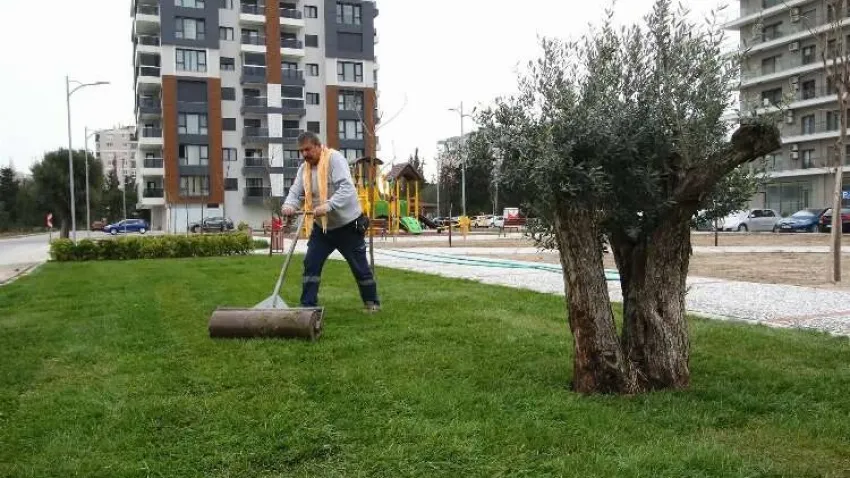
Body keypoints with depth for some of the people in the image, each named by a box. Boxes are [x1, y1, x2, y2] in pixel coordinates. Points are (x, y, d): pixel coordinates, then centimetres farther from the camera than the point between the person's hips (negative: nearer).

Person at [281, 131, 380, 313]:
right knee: (311, 264, -1)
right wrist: (289, 206, -26)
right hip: (321, 226, 6)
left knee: (360, 266, 5)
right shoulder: (304, 168, 4)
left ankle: (372, 302, 21)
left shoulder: (335, 158, -17)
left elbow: (346, 188, -29)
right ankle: (308, 305, 6)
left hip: (348, 224, -6)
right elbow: (295, 192, -3)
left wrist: (328, 206, -42)